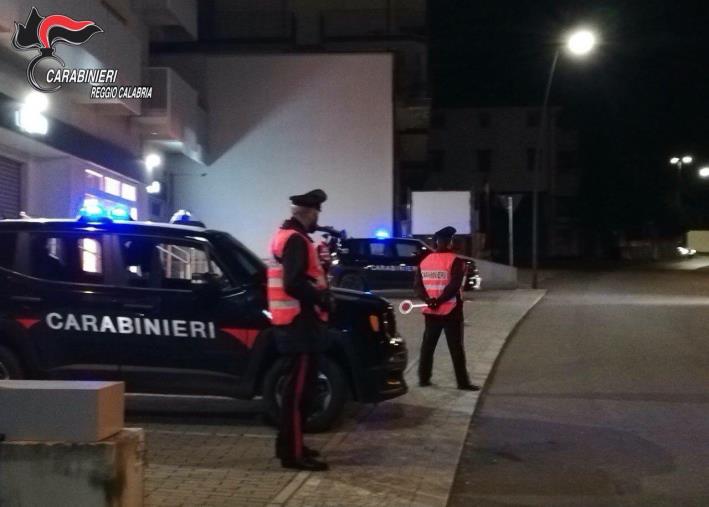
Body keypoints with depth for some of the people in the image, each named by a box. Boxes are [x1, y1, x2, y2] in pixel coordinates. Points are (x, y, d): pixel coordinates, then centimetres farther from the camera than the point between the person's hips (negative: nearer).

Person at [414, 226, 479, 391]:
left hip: (431, 311, 5)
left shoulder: (424, 261, 8)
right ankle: (463, 381, 1)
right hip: (451, 311, -5)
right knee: (456, 347, -1)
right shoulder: (456, 261, -10)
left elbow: (417, 285, 2)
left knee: (428, 345, 12)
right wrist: (440, 301, -15)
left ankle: (423, 378, 14)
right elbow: (455, 285, -20)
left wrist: (428, 300, -9)